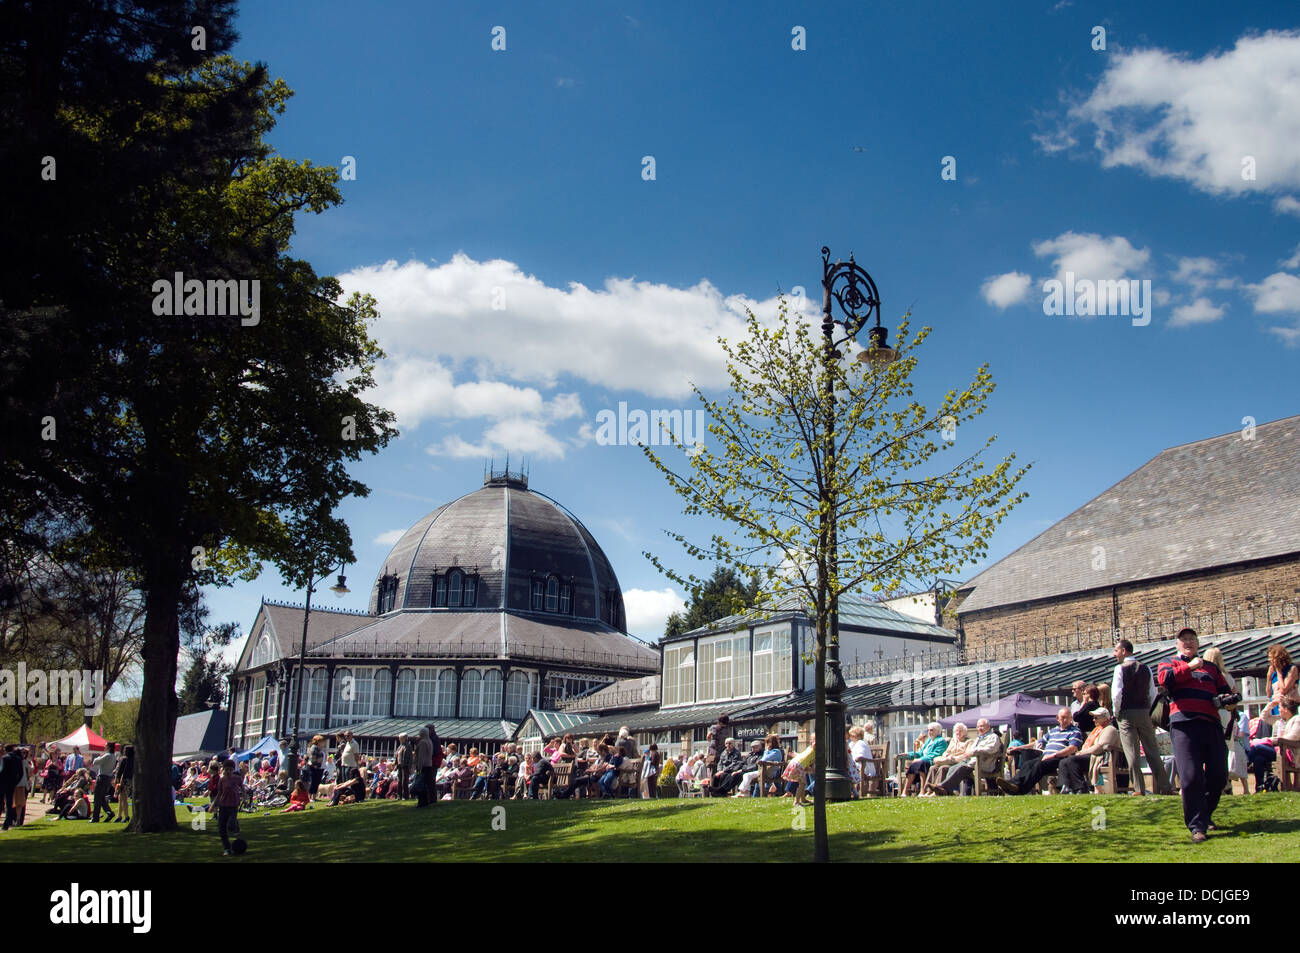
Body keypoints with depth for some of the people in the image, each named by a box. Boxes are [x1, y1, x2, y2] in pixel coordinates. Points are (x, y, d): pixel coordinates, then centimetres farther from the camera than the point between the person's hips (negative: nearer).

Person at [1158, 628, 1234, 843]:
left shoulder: (1211, 668, 27)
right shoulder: (1170, 663, 17)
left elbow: (1225, 691, 26)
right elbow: (1163, 678, -5)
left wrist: (1227, 698, 3)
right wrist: (1189, 667, -5)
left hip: (1211, 723, 4)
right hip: (1184, 723, -4)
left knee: (1219, 775, 2)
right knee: (1191, 777, -12)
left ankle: (1205, 815, 25)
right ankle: (1197, 826, -6)